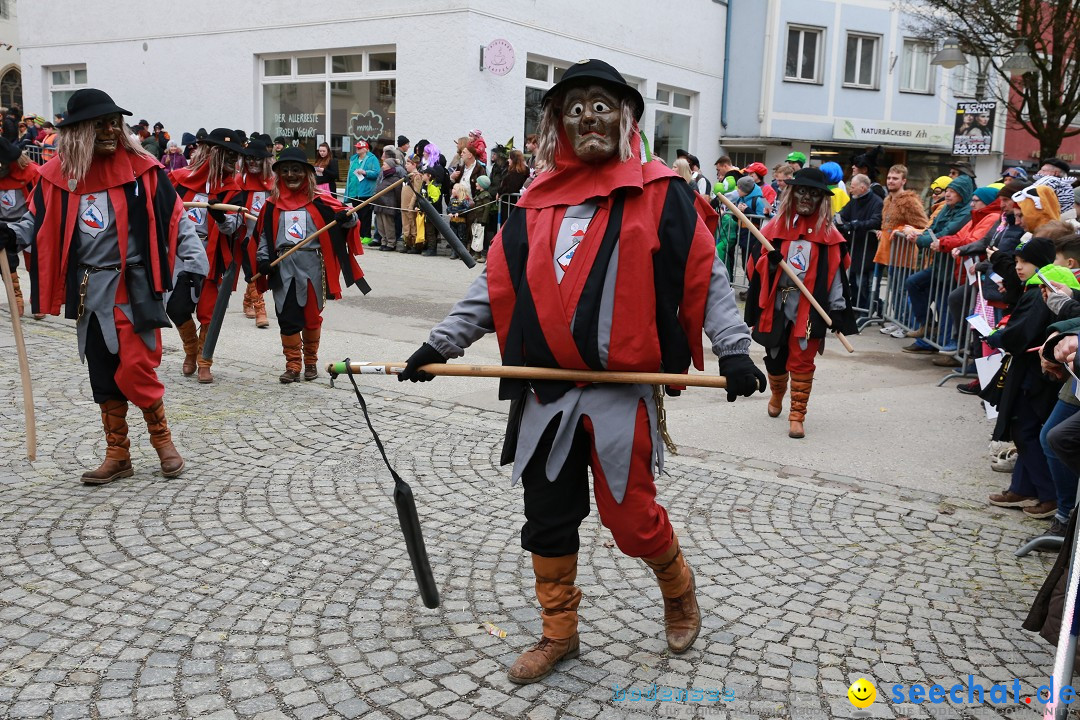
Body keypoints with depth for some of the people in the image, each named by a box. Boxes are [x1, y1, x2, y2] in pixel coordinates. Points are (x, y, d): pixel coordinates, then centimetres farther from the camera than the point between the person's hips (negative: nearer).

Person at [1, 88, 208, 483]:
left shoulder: (141, 169, -6)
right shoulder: (58, 175, 1)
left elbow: (176, 220, -3)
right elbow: (40, 221, 13)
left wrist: (193, 262, -13)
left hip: (134, 288, -4)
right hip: (89, 291, 4)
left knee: (135, 370, -9)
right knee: (103, 375, 11)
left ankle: (161, 437, 18)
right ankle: (117, 454, 24)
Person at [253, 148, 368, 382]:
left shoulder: (319, 202, 0)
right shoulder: (272, 205, 8)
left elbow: (345, 217, -1)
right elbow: (263, 235, 13)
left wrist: (347, 217, -24)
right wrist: (263, 259, 1)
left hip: (312, 265, -2)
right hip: (282, 267, 2)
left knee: (311, 316, 9)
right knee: (287, 316, 1)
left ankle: (311, 361, 26)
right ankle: (292, 365, 11)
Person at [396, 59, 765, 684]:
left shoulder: (659, 193, -2)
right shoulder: (539, 200, 10)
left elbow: (706, 274, -3)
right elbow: (498, 283, 12)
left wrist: (733, 349, -14)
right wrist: (442, 343, 7)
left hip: (621, 390, -4)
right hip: (545, 392, 5)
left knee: (631, 517, 1)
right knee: (548, 519, 11)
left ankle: (679, 589, 35)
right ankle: (559, 634, 30)